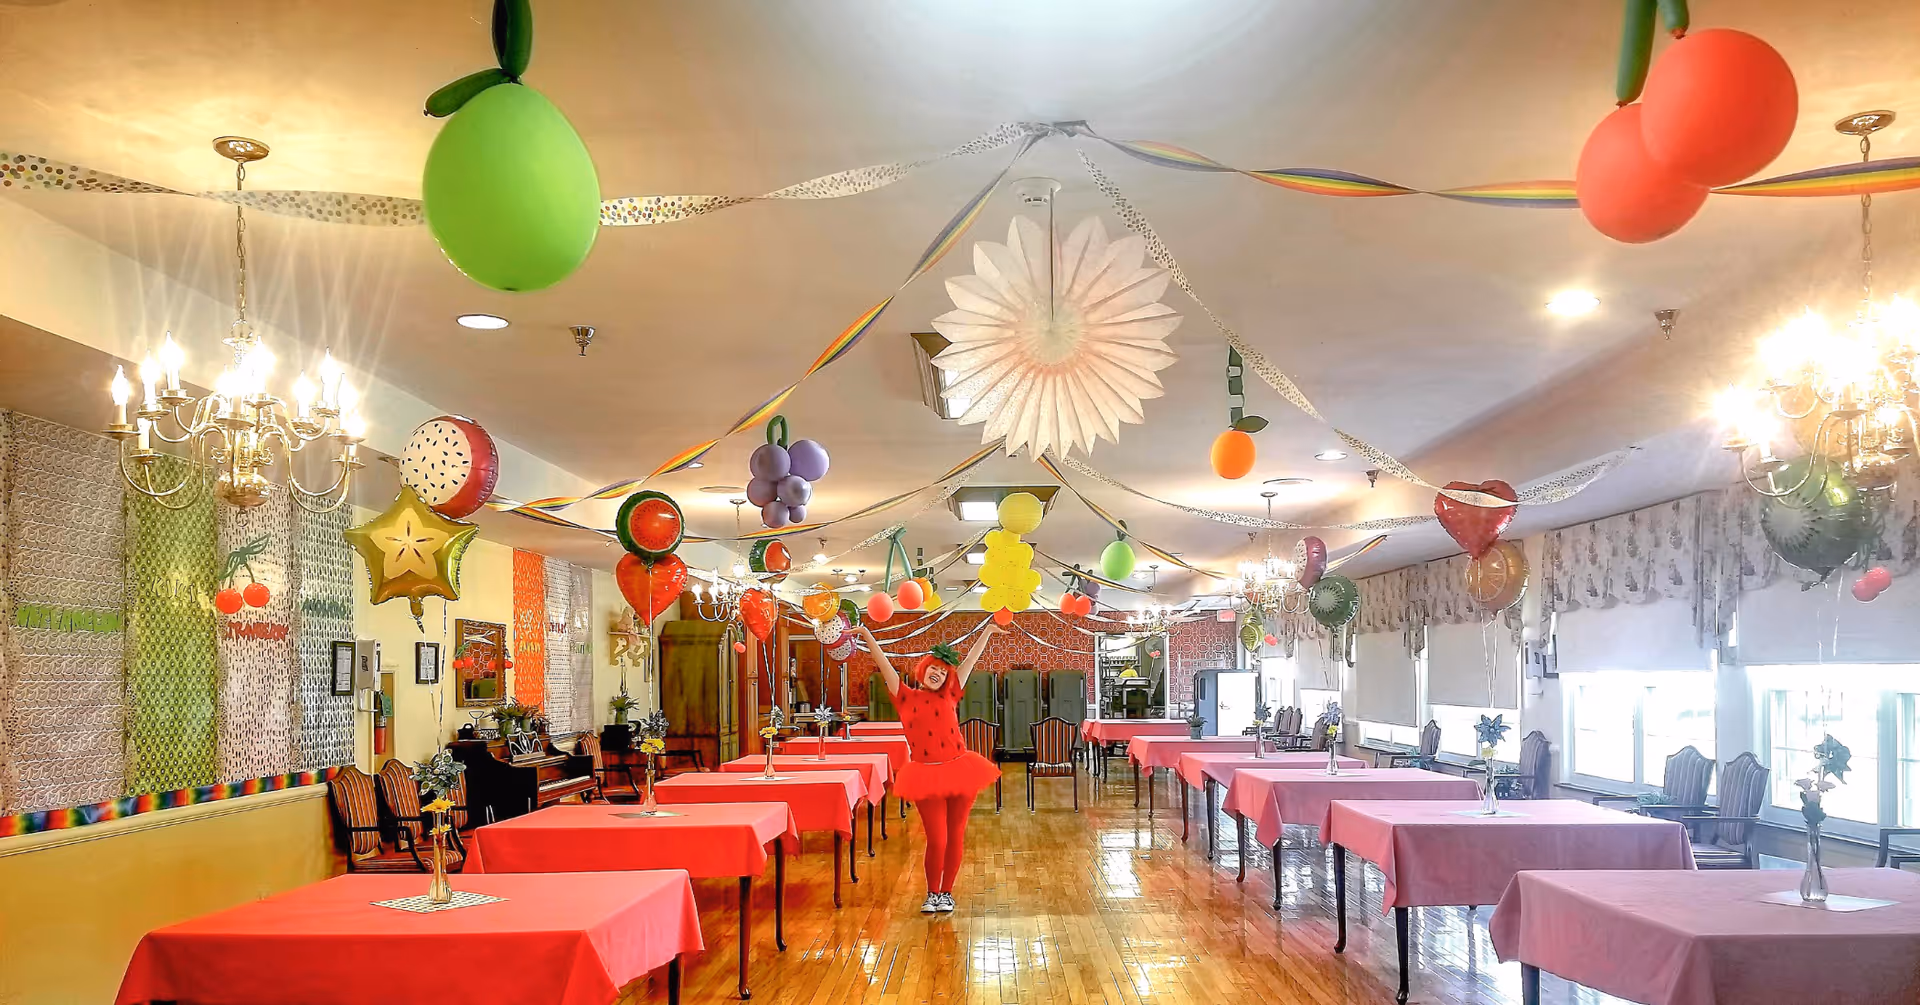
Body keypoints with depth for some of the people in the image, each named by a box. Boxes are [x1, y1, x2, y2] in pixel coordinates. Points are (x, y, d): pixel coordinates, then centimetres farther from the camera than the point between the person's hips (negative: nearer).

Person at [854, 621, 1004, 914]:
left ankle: (946, 893, 22)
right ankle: (932, 893, 18)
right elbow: (883, 663, 1)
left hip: (958, 770, 2)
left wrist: (987, 632, 22)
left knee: (955, 837, 5)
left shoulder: (949, 695, 10)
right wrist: (866, 635, -5)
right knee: (937, 841, -4)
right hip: (926, 776, -2)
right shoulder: (906, 697, 6)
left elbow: (970, 660, 16)